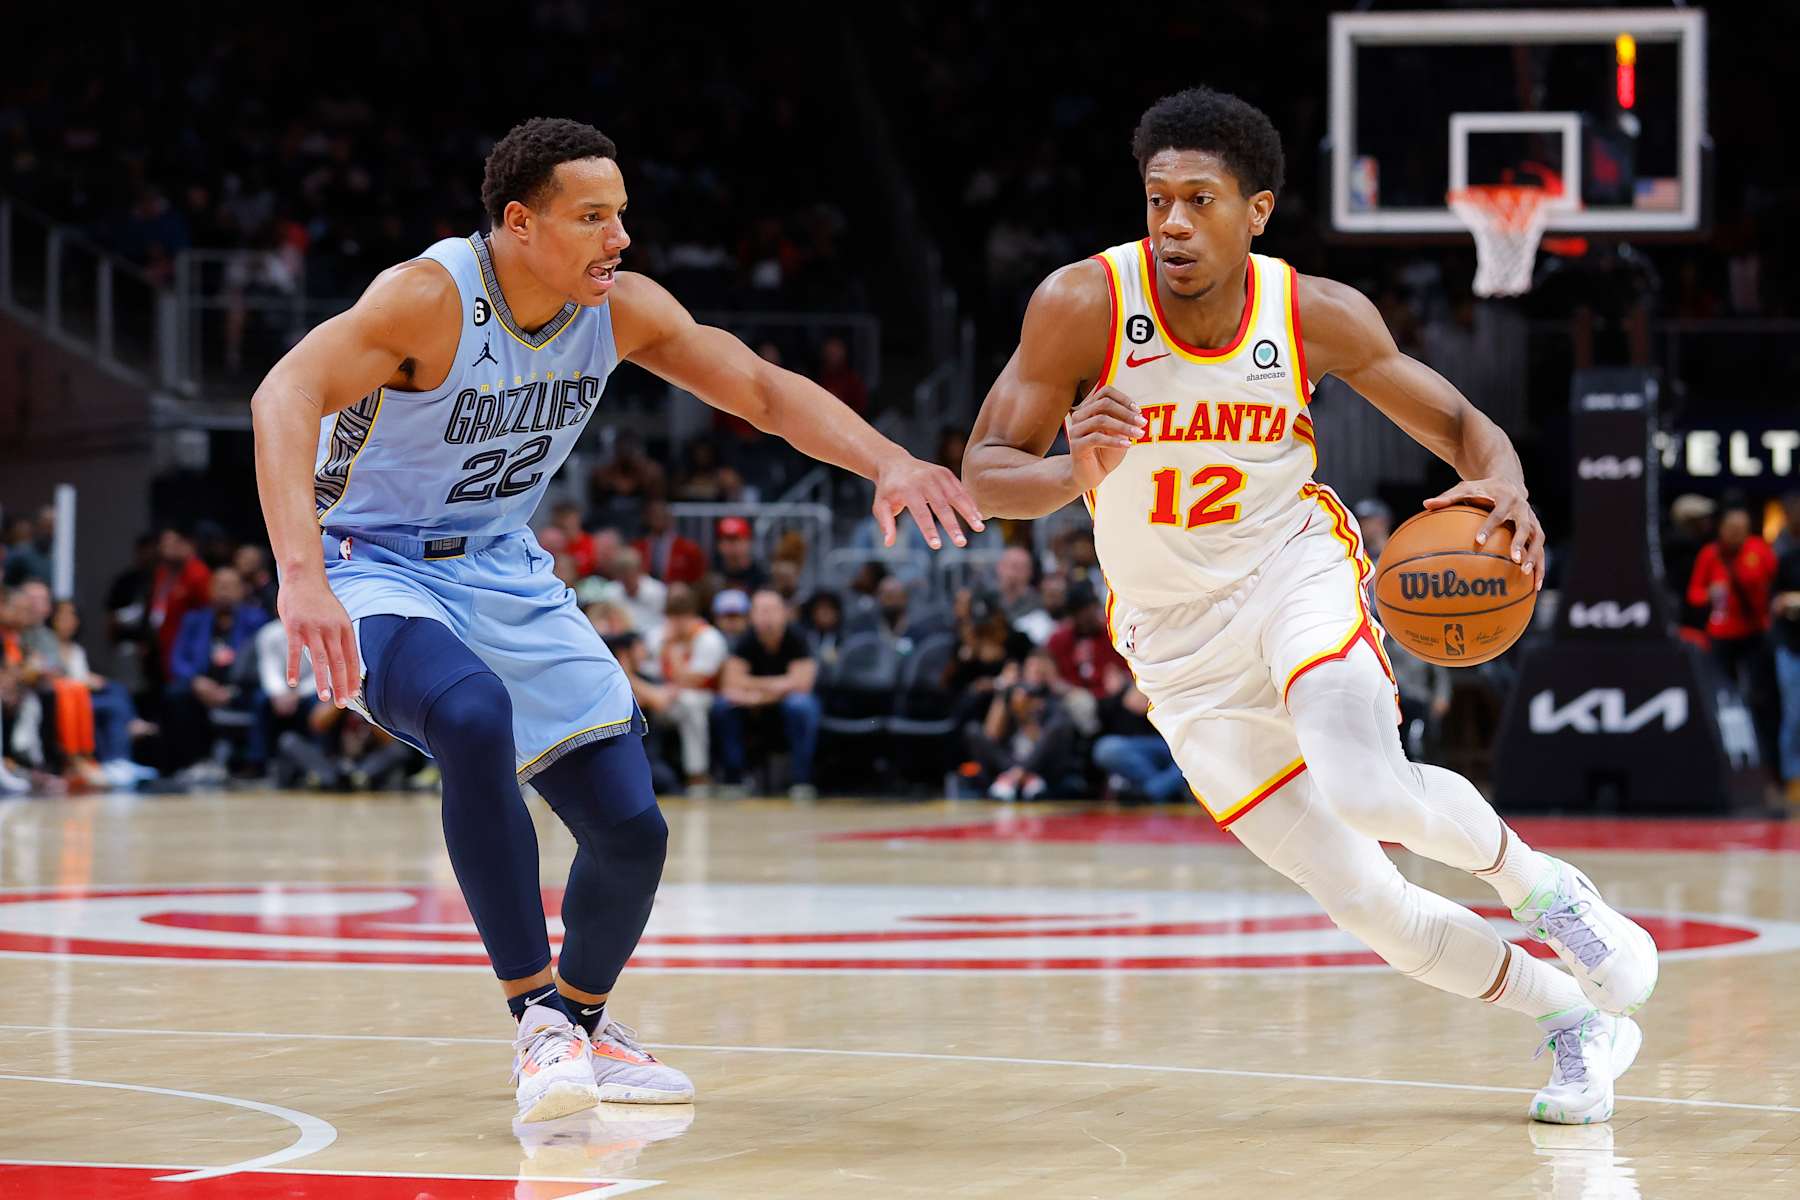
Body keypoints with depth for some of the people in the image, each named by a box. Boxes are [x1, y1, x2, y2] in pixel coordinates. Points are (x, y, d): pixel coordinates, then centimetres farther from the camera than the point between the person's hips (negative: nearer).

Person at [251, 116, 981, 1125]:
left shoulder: (623, 309, -7)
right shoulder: (432, 299, -26)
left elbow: (763, 389, -1)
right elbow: (285, 398, -38)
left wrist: (887, 461, -20)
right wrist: (301, 576, -52)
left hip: (506, 576, 6)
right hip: (380, 572, -6)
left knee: (631, 825, -1)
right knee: (475, 716, -38)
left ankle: (584, 1023, 30)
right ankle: (539, 1019, -27)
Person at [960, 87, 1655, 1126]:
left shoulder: (1318, 315, -12)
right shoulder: (1086, 304, -17)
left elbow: (1461, 425, 0)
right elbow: (985, 474, -14)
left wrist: (1505, 488, -24)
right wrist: (1076, 474, -36)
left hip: (1294, 571, -1)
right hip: (1180, 644, 1)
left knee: (1364, 788, -31)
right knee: (1362, 899, -2)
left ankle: (1538, 882, -1)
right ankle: (1578, 1024, 18)